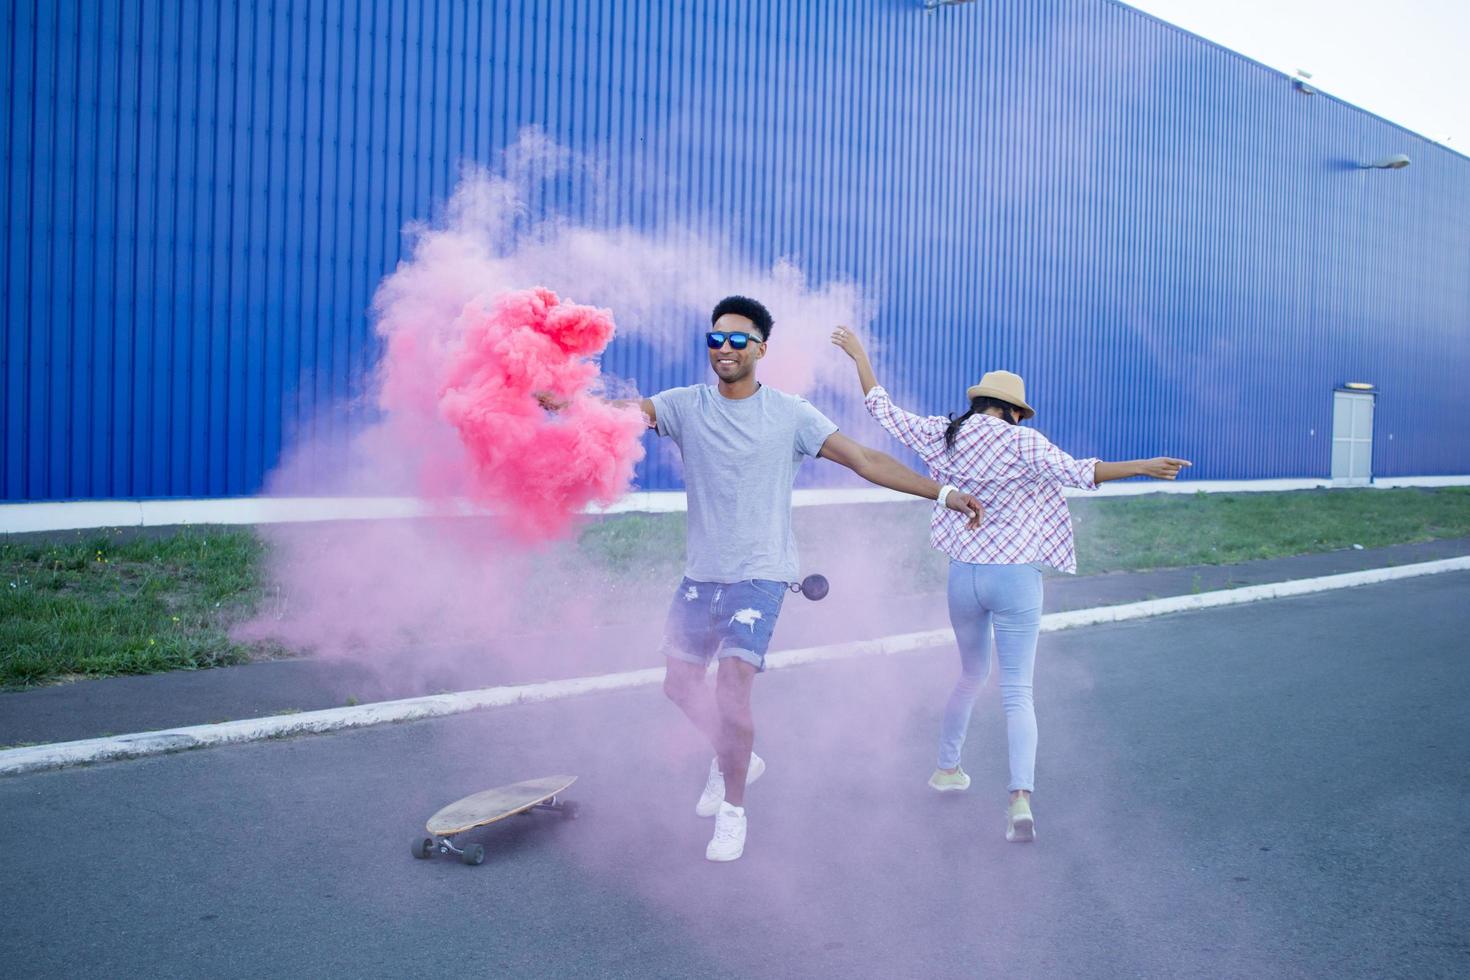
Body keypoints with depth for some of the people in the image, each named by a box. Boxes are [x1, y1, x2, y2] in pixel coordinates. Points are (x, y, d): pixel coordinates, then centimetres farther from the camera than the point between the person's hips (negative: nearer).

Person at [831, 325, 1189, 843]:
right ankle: (1021, 797, -16)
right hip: (1015, 576, -4)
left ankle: (947, 768, 38)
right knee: (1017, 691, -2)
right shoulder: (1022, 443, -10)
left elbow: (885, 411, 11)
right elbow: (1077, 472, -20)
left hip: (963, 575, 4)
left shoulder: (942, 435, 3)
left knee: (972, 674, 26)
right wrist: (1142, 466, -20)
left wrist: (859, 355, 21)